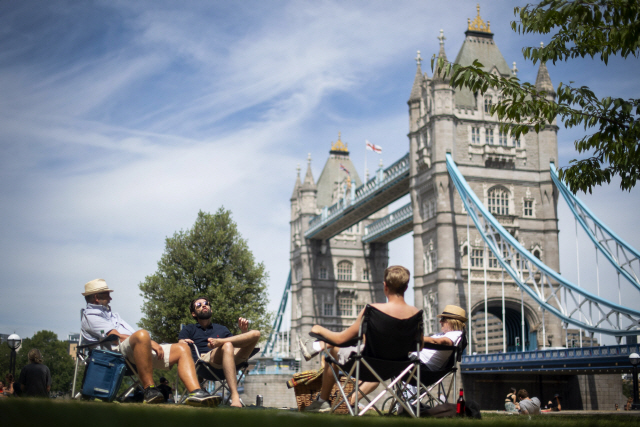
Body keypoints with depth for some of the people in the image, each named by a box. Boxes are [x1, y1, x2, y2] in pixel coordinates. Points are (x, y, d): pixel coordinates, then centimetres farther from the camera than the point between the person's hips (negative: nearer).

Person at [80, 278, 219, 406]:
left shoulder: (112, 315, 38)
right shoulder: (91, 315, 7)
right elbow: (118, 337, -8)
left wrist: (151, 343, 6)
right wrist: (150, 342, -11)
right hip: (118, 350, -9)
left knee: (182, 349, -4)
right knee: (142, 335, -40)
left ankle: (195, 392, -26)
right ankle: (149, 390, -38)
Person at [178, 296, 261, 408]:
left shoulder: (221, 329, 36)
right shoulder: (189, 330, 27)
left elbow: (241, 342, 25)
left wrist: (244, 331, 7)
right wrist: (183, 344, -16)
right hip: (204, 359, -3)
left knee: (255, 334, -15)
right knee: (227, 346, -40)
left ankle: (219, 341, -28)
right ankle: (235, 397, -50)